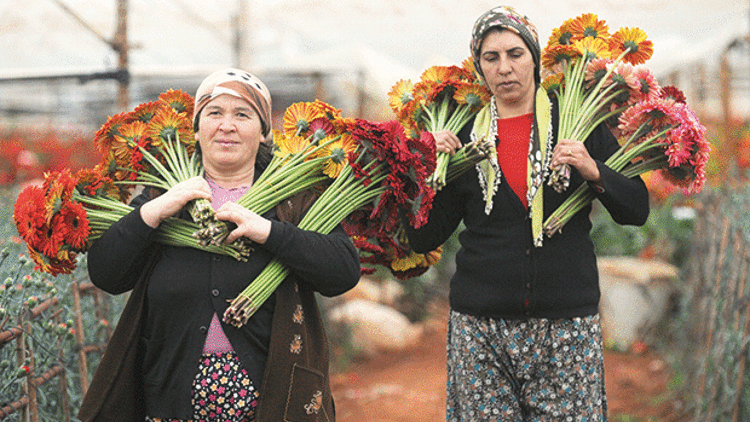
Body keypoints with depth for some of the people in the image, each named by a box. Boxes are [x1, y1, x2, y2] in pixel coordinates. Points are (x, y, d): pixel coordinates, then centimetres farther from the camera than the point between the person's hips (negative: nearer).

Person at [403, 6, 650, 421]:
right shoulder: (463, 138, 6)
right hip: (480, 327, 1)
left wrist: (594, 172, -14)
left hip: (567, 324, 0)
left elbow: (637, 212, 3)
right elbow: (424, 239, 6)